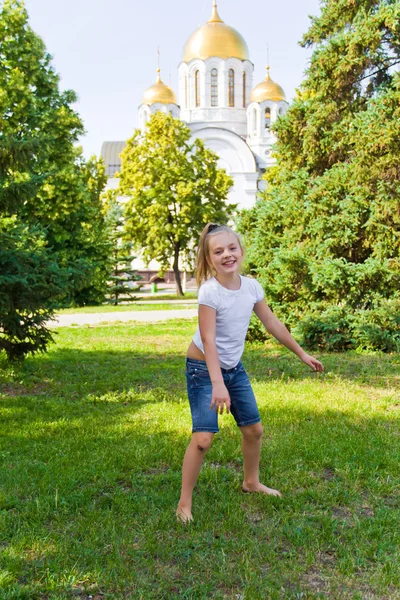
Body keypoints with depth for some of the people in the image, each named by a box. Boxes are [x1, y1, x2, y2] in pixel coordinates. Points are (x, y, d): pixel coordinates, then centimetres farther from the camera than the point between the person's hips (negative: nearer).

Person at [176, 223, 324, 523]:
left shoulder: (252, 286, -7)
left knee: (254, 429, 14)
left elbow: (273, 324, 5)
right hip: (204, 369, -6)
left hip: (234, 368, 7)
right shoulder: (210, 291, -25)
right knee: (203, 437, -15)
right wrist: (217, 385, -38)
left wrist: (302, 354, 12)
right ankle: (184, 502, 1)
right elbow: (208, 340, -30)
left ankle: (251, 482, 38)